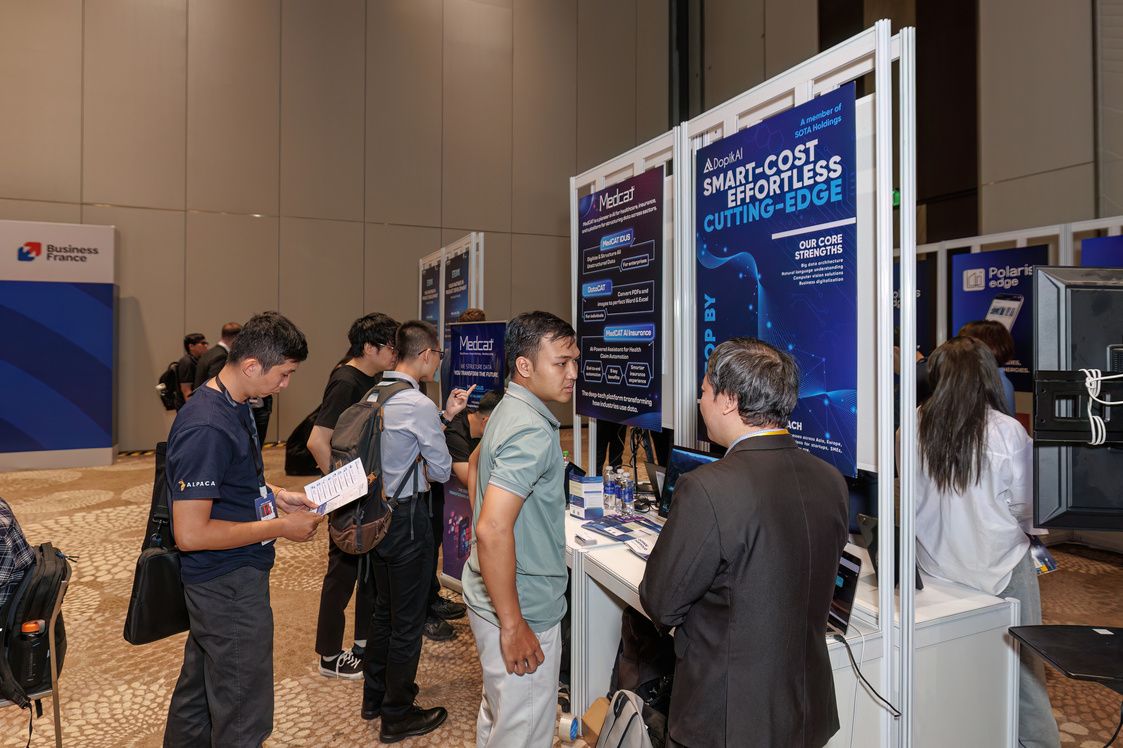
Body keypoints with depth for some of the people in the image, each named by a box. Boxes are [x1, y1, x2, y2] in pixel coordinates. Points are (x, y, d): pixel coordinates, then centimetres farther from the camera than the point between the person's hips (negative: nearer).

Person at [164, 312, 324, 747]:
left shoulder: (234, 405, 4)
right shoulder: (207, 428, -27)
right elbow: (190, 534, -28)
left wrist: (275, 495, 5)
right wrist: (281, 528, -22)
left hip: (222, 581, 10)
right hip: (229, 584, -10)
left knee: (198, 693, 27)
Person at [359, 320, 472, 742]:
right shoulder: (418, 405, -21)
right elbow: (440, 471, -13)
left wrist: (444, 415, 13)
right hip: (406, 519, -9)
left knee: (384, 609, 23)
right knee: (407, 620, 6)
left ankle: (375, 695, 39)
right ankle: (397, 717, 21)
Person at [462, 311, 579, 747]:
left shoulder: (508, 411, 7)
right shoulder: (533, 432, -24)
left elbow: (477, 465, 23)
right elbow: (493, 530, -32)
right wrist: (513, 626, -25)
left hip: (491, 592, 10)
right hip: (521, 607, -10)